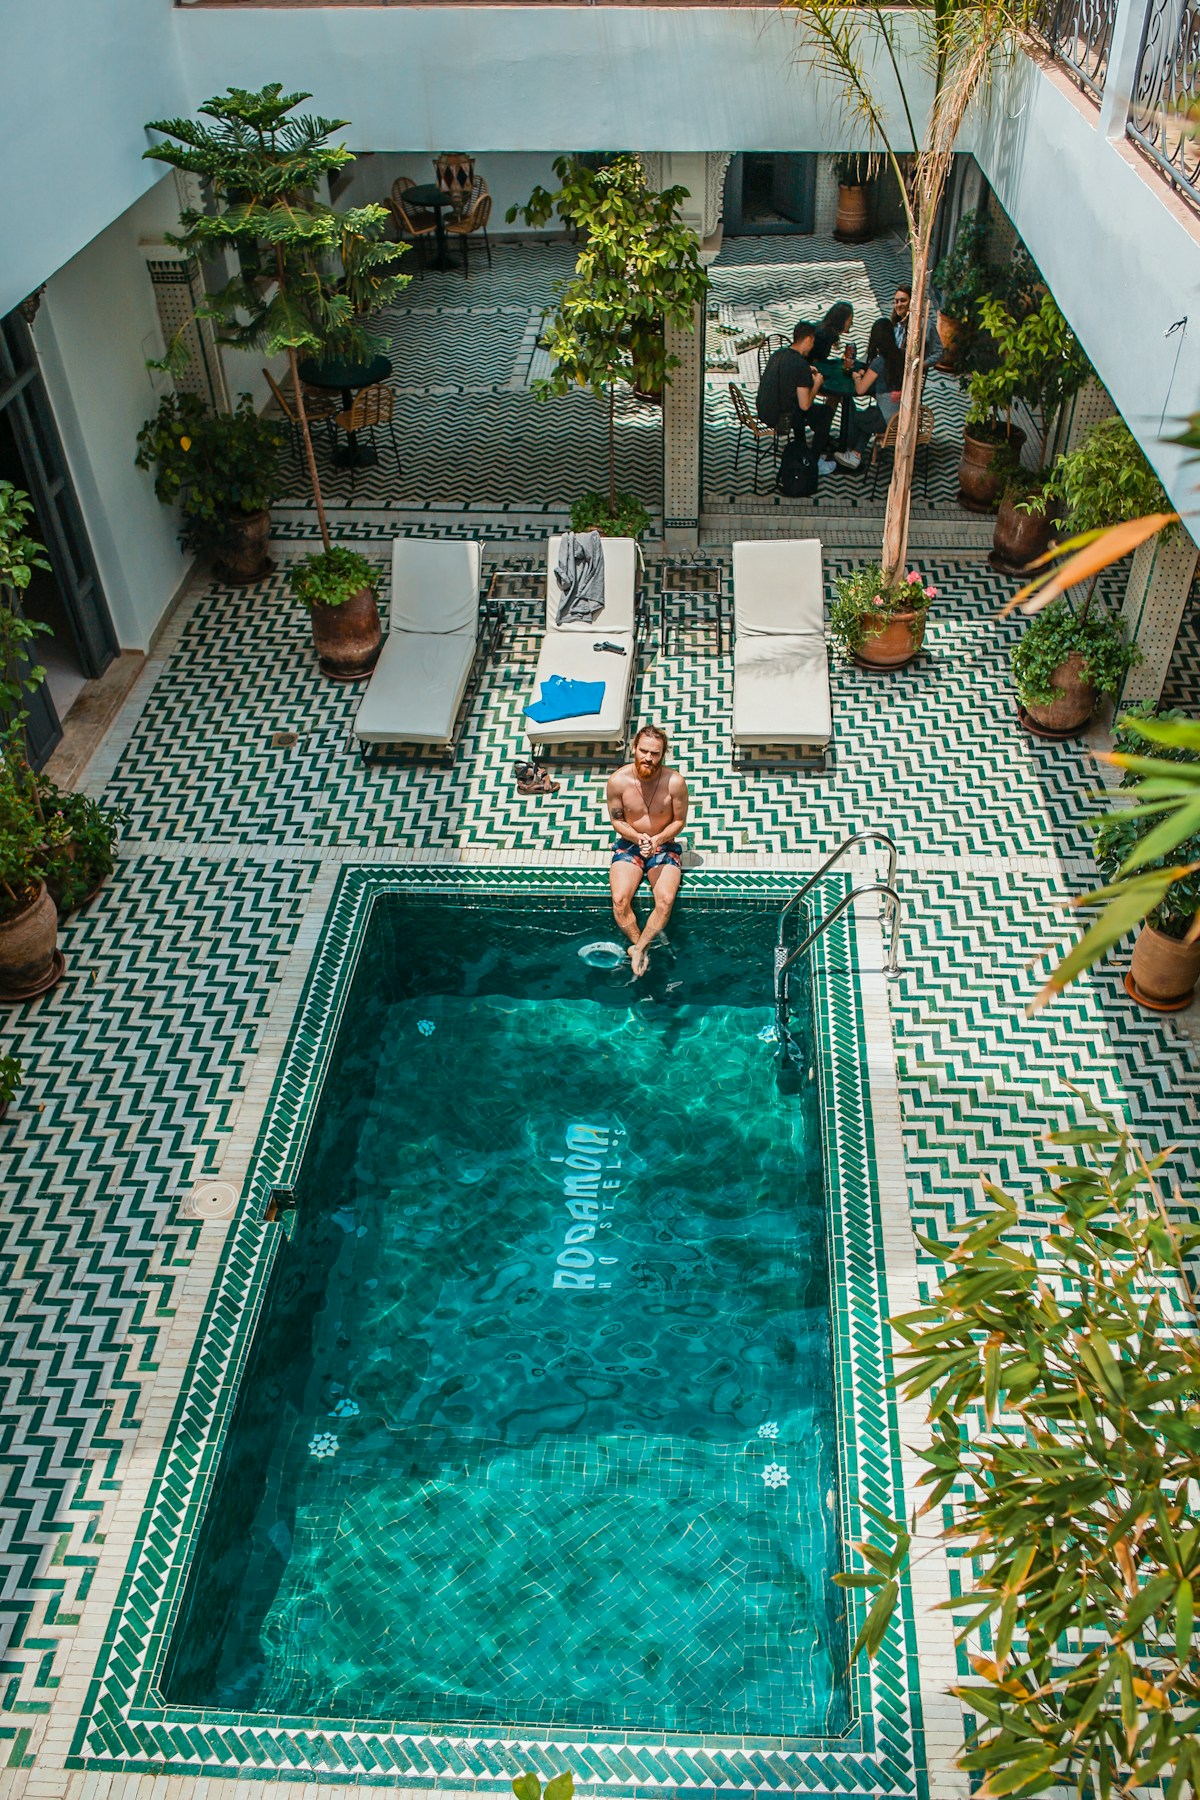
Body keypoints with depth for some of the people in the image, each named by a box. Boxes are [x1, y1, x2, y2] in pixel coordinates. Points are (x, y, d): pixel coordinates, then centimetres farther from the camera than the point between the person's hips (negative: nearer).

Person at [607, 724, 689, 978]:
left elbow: (679, 821, -3)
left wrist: (657, 840, -21)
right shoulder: (618, 780, -14)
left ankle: (638, 948, -12)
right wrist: (638, 837, -20)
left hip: (664, 846, -1)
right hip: (629, 845, 1)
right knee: (620, 900, -25)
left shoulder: (675, 782, -16)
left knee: (666, 901, -27)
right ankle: (640, 946, -6)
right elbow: (616, 821, -1)